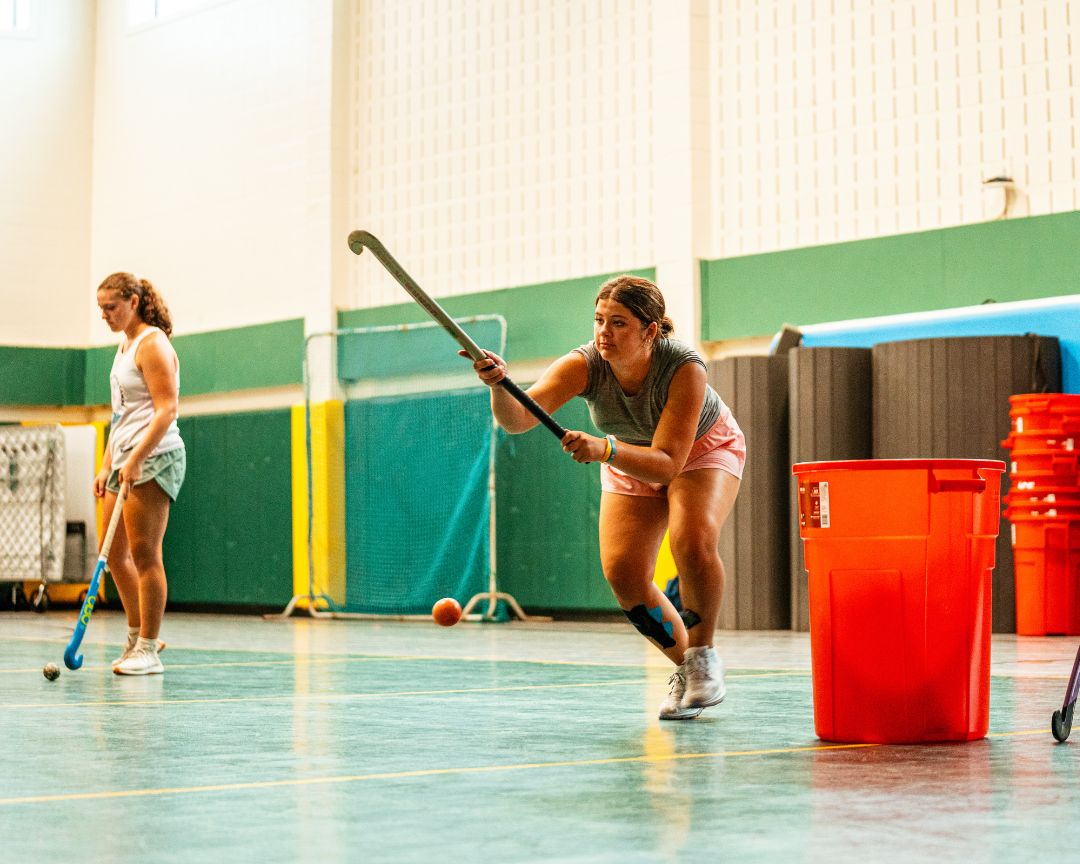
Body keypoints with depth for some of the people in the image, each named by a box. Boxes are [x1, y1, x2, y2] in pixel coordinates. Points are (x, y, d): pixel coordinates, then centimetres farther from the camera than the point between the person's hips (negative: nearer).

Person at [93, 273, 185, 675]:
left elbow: (167, 409, -18)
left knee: (144, 554, -8)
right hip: (125, 460, 10)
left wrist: (135, 460, -23)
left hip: (154, 457, -9)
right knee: (115, 554, 10)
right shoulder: (124, 347, 19)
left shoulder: (152, 344, -10)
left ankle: (148, 650, -3)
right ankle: (138, 636, 22)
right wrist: (107, 465, 18)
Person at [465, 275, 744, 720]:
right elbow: (518, 419, -44)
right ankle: (686, 667, 9)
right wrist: (500, 386, -64)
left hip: (702, 449, -3)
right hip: (629, 459, 3)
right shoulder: (583, 365, -31)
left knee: (694, 541, -31)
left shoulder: (684, 367, -37)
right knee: (623, 571, -15)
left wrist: (605, 449, -58)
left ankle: (703, 654, -7)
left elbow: (667, 463, -43)